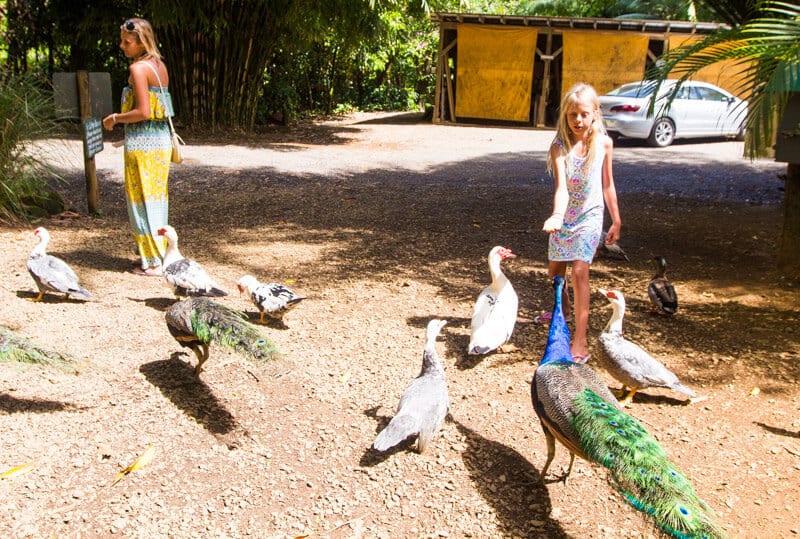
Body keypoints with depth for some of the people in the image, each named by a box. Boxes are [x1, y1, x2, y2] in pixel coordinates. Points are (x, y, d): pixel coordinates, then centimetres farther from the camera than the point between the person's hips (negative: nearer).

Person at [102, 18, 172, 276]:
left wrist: (115, 118, -6)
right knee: (157, 197, 15)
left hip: (142, 141, -8)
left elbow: (143, 112, -20)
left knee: (143, 200, -1)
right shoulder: (160, 66, 11)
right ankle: (161, 252, 24)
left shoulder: (138, 68, -14)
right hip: (162, 138, 8)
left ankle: (152, 261, 4)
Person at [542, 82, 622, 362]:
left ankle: (580, 341, -14)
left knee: (579, 270, -16)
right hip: (565, 216, 2)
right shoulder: (560, 146, -16)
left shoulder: (604, 143, -9)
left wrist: (616, 220, 7)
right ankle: (564, 308, 50)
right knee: (554, 271, 16)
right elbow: (561, 187, -29)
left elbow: (607, 184, 3)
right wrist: (557, 215, -47)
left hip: (590, 216, -2)